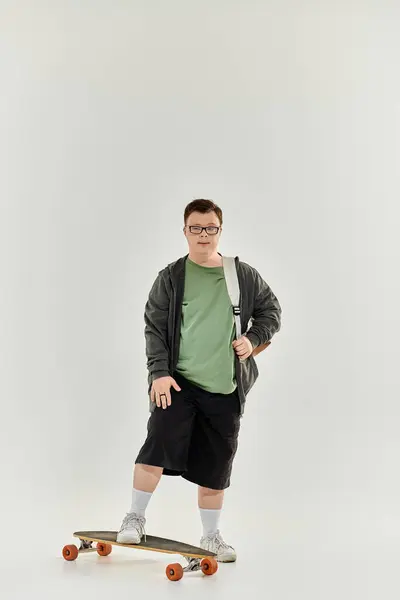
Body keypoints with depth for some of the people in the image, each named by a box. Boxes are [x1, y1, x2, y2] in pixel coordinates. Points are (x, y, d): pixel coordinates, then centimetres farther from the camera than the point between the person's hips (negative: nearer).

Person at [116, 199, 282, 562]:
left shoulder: (245, 276, 6)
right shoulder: (171, 277, 1)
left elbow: (271, 311, 17)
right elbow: (154, 327, -1)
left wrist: (253, 338, -1)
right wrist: (160, 372, -11)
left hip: (225, 389, 2)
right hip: (177, 382, -2)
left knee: (215, 464, 9)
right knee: (158, 446, -18)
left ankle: (211, 536, 24)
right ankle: (135, 519, 1)